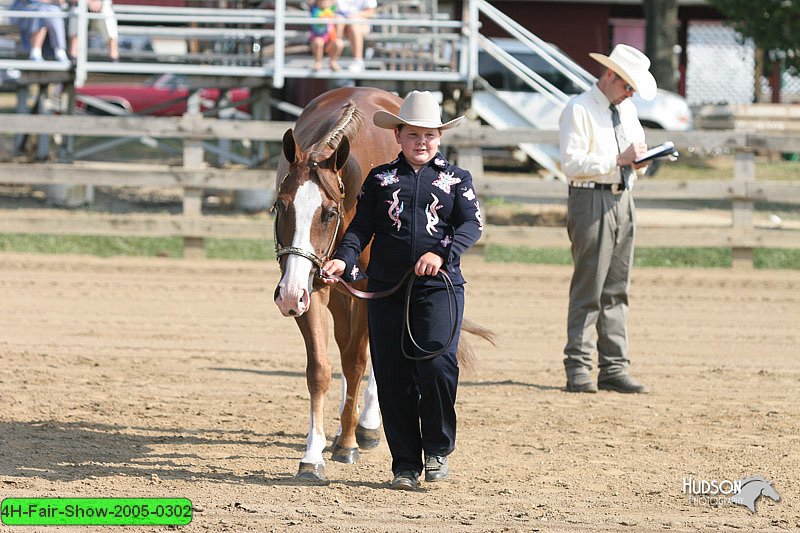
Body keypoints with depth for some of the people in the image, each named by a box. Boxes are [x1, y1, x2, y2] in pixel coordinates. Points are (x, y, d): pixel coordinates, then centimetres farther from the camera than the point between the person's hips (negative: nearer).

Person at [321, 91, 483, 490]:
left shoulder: (456, 179, 8)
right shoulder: (380, 179, 12)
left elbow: (472, 224, -4)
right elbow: (361, 227, 7)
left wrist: (443, 252, -22)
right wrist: (344, 259, -13)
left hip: (440, 286, -2)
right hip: (386, 289, 2)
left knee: (437, 364, -19)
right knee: (393, 379, 1)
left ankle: (438, 450, 3)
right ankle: (405, 465, 11)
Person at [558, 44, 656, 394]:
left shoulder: (627, 109, 17)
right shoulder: (579, 110, -7)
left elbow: (638, 148, 27)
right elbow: (572, 163, -16)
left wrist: (640, 162, 3)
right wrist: (618, 159, -18)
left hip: (623, 201, 8)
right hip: (591, 200, -8)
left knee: (617, 289, 7)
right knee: (588, 290, -9)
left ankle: (613, 368, 9)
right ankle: (578, 370, -7)